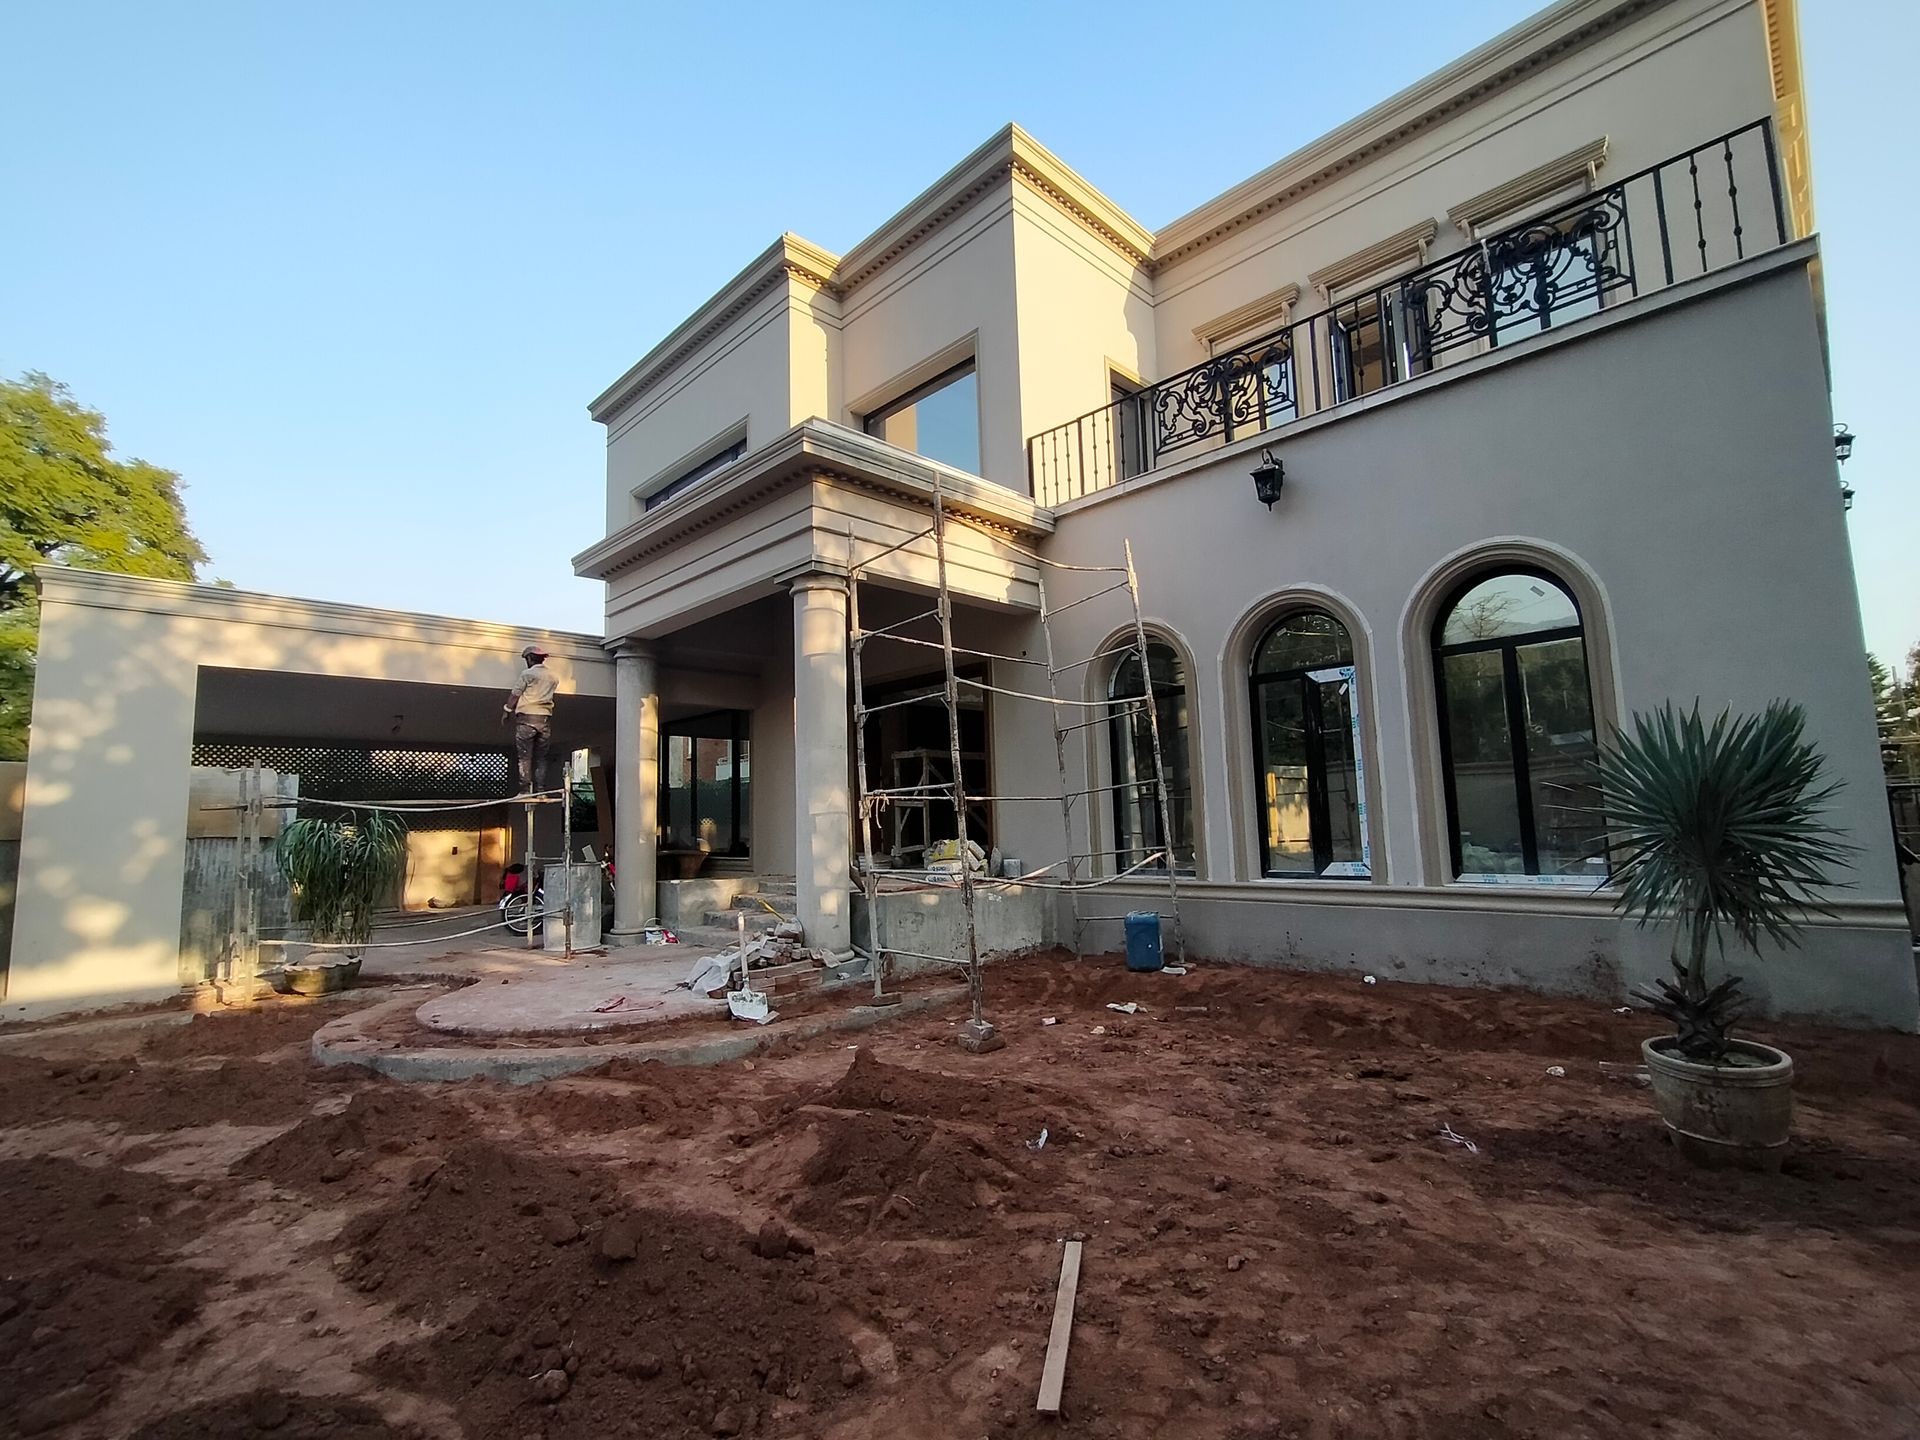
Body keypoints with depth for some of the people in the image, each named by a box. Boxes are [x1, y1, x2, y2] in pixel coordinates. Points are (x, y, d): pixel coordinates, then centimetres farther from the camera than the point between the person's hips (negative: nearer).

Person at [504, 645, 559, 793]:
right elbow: (548, 696, 14)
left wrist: (507, 711, 10)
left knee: (524, 756, -3)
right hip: (545, 719, 5)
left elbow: (515, 695, 0)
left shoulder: (528, 674, -2)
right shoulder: (553, 677, 13)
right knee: (540, 757, 7)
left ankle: (525, 790, -8)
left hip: (527, 717, -5)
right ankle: (539, 790, 2)